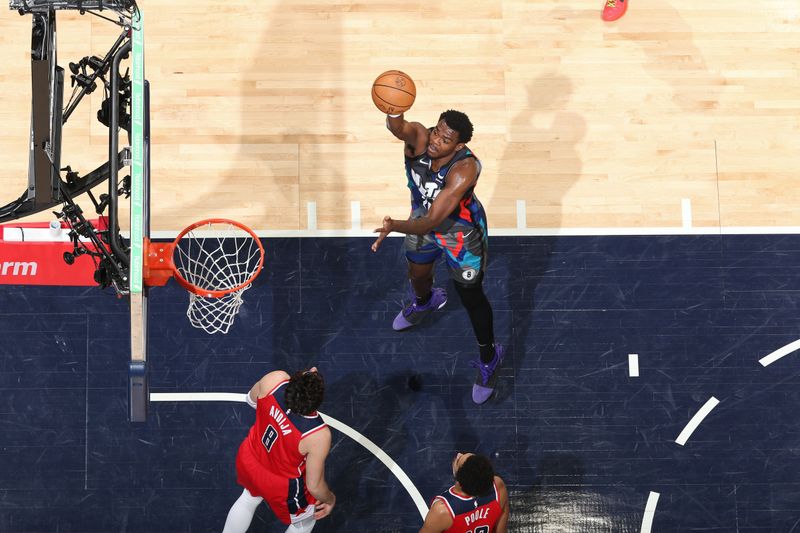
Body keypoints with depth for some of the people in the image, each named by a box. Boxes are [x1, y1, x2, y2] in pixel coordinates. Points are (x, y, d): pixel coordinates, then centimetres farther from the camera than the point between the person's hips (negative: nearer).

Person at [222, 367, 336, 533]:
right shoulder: (318, 435, -41)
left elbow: (252, 399, -5)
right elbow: (314, 486, -23)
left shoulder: (274, 379, -33)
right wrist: (330, 499, 1)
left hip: (248, 461, 4)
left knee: (249, 499, 39)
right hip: (282, 487, -4)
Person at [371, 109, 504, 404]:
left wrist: (395, 226, -60)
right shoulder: (419, 137, -30)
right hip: (422, 217, 5)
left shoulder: (465, 169, -42)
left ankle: (489, 358, 37)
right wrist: (394, 113, -78)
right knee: (418, 275, 31)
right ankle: (425, 302, 69)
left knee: (471, 298, 11)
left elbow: (432, 222, -45)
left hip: (460, 233, -5)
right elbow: (398, 128, -56)